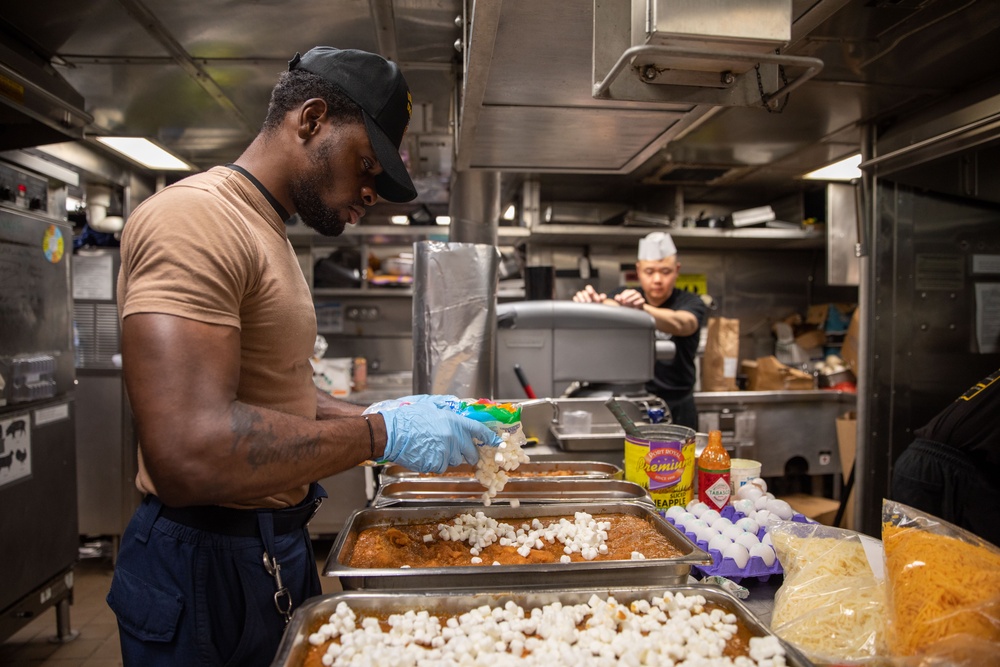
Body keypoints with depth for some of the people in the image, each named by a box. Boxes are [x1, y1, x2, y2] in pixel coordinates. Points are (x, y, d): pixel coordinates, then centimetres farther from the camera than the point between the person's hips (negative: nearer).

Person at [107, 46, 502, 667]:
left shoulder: (267, 233, 13)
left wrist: (377, 414, 3)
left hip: (280, 545, 10)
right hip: (205, 568, -9)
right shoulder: (194, 218, -20)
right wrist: (382, 434, -23)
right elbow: (187, 454, -31)